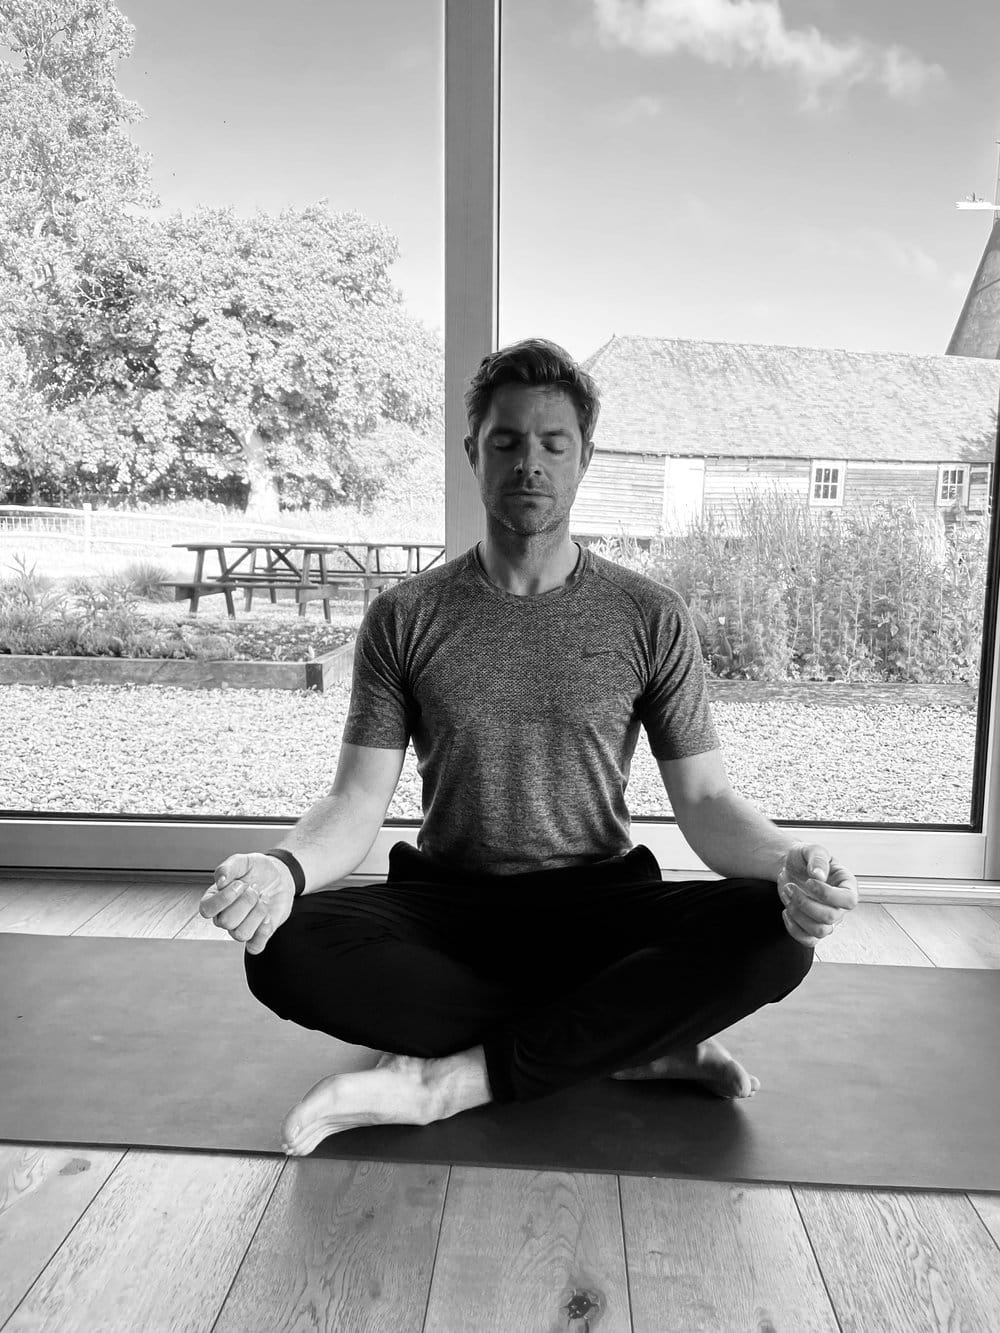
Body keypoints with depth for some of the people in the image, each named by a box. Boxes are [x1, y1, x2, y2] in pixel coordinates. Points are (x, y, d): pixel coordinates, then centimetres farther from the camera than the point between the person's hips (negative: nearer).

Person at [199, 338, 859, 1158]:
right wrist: (287, 868, -28)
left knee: (775, 929, -27)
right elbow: (359, 800, -5)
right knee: (285, 950, -28)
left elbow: (706, 800, -3)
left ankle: (448, 1078, -22)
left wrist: (788, 863, -25)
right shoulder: (405, 618, -1)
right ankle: (634, 1042, -17)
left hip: (599, 905, 0)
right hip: (447, 905, 1)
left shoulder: (650, 619, -1)